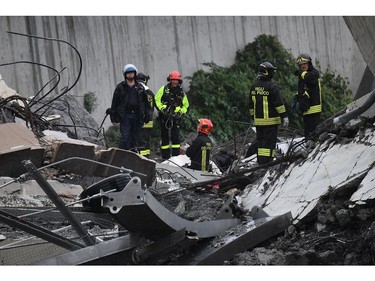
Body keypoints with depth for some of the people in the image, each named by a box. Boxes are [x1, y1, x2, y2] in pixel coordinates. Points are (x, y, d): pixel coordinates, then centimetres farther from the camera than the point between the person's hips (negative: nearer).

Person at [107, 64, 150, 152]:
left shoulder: (140, 88, 12)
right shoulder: (120, 87, 5)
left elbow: (145, 102, 14)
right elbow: (114, 102, 4)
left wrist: (146, 117, 8)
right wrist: (113, 117, -1)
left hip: (136, 116, 3)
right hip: (124, 116, -3)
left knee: (134, 138, 5)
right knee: (125, 138, -12)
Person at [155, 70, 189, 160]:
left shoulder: (181, 92, 9)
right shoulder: (164, 89, 3)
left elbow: (186, 105, 16)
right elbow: (157, 100, 3)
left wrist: (181, 112, -3)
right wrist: (162, 108, -11)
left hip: (176, 117, 0)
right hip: (164, 116, 0)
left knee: (175, 136, -7)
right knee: (164, 136, 4)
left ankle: (176, 155, -6)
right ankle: (165, 157, 8)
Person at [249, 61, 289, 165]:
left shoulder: (254, 85, 8)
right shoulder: (272, 86, -14)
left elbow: (251, 103, 16)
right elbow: (279, 103, -14)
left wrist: (252, 116, 25)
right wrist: (284, 116, -10)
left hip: (258, 120, 7)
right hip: (271, 120, -7)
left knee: (260, 141, 14)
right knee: (269, 142, -5)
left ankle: (260, 163, 17)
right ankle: (266, 164, -9)